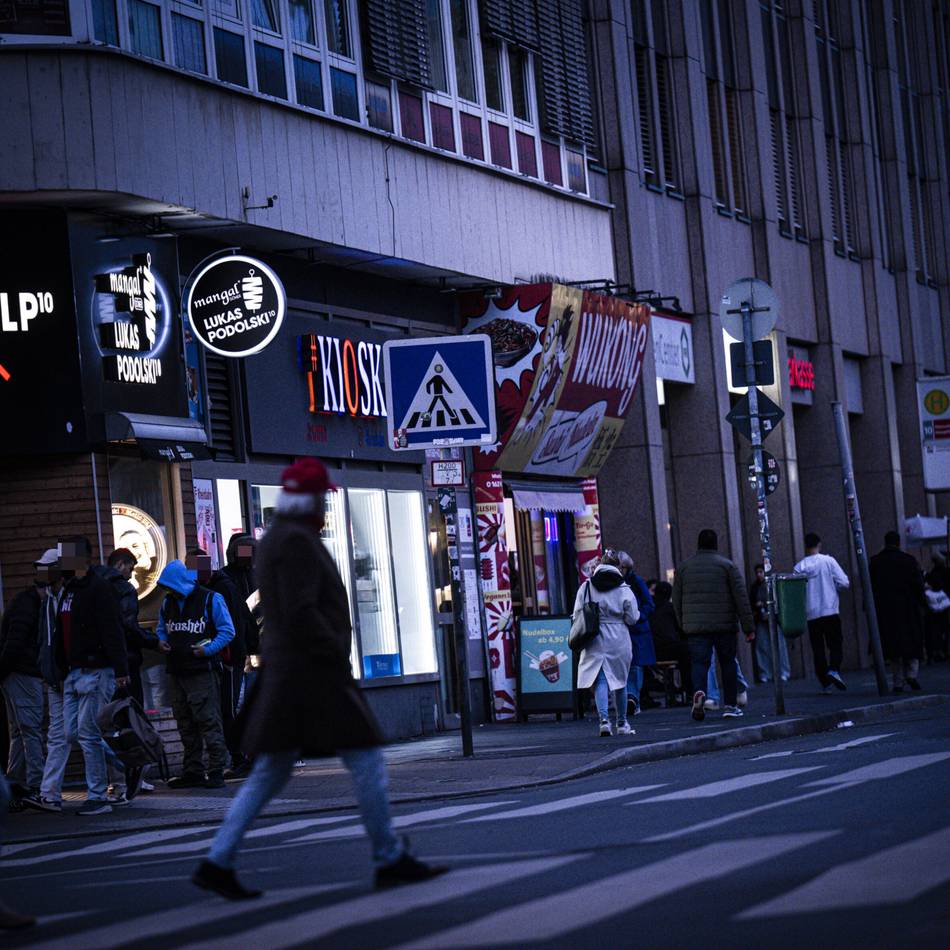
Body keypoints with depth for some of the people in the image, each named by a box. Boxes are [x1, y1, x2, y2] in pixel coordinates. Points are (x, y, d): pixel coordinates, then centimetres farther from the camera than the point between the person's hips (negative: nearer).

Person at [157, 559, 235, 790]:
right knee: (185, 724, 10)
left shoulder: (210, 600, -5)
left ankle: (216, 772, -9)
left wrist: (208, 650, -16)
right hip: (177, 672, 7)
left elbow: (227, 631, -4)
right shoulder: (168, 603, 14)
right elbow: (162, 629, 27)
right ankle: (193, 771, 16)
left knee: (208, 721, -10)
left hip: (203, 671, -7)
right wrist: (161, 641, 5)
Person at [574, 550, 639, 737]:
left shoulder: (586, 587, -1)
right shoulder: (624, 590, -5)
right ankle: (622, 724, 21)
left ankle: (604, 720, -21)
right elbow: (632, 618, -3)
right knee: (619, 681, 13)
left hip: (595, 643, 0)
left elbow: (577, 615, -1)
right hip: (619, 642, 0)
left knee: (600, 681, -2)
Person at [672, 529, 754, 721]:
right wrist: (748, 626, 0)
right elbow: (741, 597, -3)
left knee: (699, 662, -2)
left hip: (695, 626, 1)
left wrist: (683, 624, 22)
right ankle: (730, 705, 9)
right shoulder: (727, 565, 1)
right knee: (728, 663, 9)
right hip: (724, 625, -1)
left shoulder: (683, 567, 9)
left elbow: (677, 600, 12)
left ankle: (699, 692, -30)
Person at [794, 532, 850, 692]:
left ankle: (824, 681, 5)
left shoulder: (799, 567, 0)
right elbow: (844, 582, -7)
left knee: (818, 648, 7)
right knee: (835, 643, 6)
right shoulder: (828, 561, -5)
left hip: (811, 614, 2)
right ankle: (834, 669, -18)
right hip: (830, 611, -2)